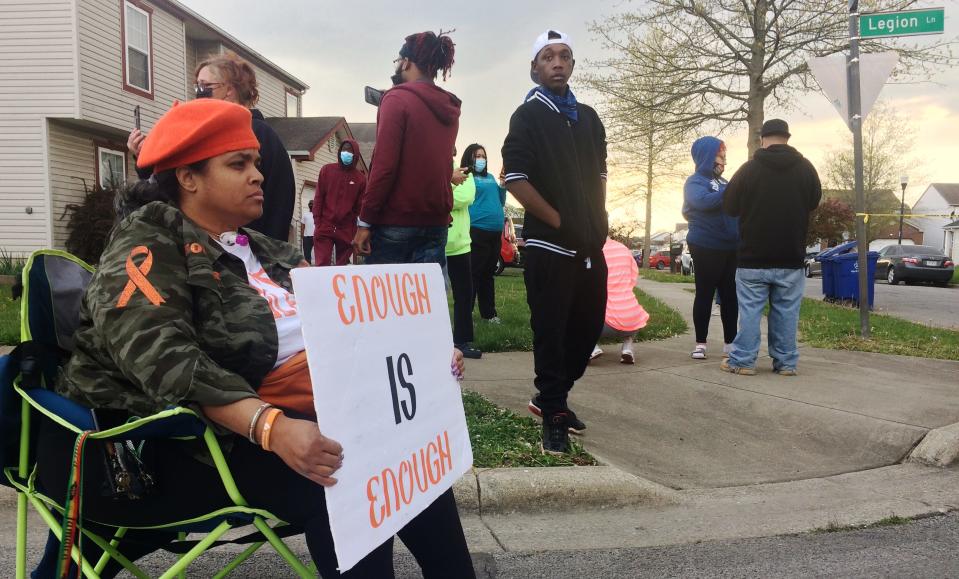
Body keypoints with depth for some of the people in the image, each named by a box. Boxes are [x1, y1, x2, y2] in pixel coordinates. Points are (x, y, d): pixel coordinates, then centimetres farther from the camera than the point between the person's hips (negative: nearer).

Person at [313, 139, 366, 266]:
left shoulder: (360, 178, 4)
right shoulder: (327, 170, 6)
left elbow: (360, 205, 6)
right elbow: (318, 198, 6)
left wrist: (356, 229, 1)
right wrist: (317, 222, -2)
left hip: (347, 231, 1)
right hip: (324, 228, -1)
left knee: (342, 267, 7)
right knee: (322, 265, -9)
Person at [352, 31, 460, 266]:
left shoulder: (398, 98, -7)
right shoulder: (450, 108, 14)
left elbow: (384, 165, -15)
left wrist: (365, 221, -12)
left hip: (396, 223, -6)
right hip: (437, 223, 6)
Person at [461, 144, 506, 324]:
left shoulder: (491, 177, 19)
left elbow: (500, 202, 21)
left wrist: (503, 186, 8)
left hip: (495, 231, 7)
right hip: (477, 231, -7)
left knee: (488, 274, 14)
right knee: (473, 274, -6)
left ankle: (489, 313, 22)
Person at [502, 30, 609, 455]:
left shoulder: (588, 117, 15)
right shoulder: (528, 116, -4)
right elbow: (515, 179, -14)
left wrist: (599, 221, 11)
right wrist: (560, 222, -13)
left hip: (590, 243, 7)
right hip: (550, 244, -7)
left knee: (589, 325, 13)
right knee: (550, 332, -1)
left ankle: (551, 397, 30)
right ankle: (553, 414, 12)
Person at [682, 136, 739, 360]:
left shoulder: (723, 182, 18)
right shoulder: (695, 182, -4)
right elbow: (704, 201, -24)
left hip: (731, 248, 7)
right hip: (706, 247, -7)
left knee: (730, 295, 7)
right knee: (705, 294, -1)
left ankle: (730, 342, 15)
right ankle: (700, 343, 6)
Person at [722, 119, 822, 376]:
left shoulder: (749, 169, -8)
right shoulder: (805, 168, 0)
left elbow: (730, 207, 2)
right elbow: (814, 202, 15)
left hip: (753, 257, -2)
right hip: (791, 258, 2)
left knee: (749, 310, 3)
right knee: (786, 311, 8)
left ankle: (743, 361, 5)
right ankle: (786, 362, 12)